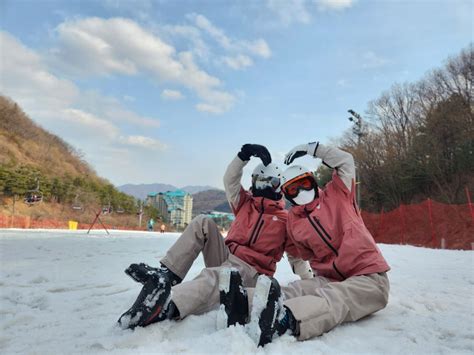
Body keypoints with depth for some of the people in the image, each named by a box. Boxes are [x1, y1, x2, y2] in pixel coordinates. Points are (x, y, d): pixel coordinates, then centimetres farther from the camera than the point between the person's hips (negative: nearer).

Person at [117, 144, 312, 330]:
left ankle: (165, 307, -63)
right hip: (226, 256, 5)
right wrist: (244, 155, -12)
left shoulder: (285, 219, 7)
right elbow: (230, 179, 3)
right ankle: (168, 274, -25)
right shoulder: (245, 203, 17)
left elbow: (297, 254, 7)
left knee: (213, 277, -39)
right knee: (203, 223, -16)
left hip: (249, 270, -5)